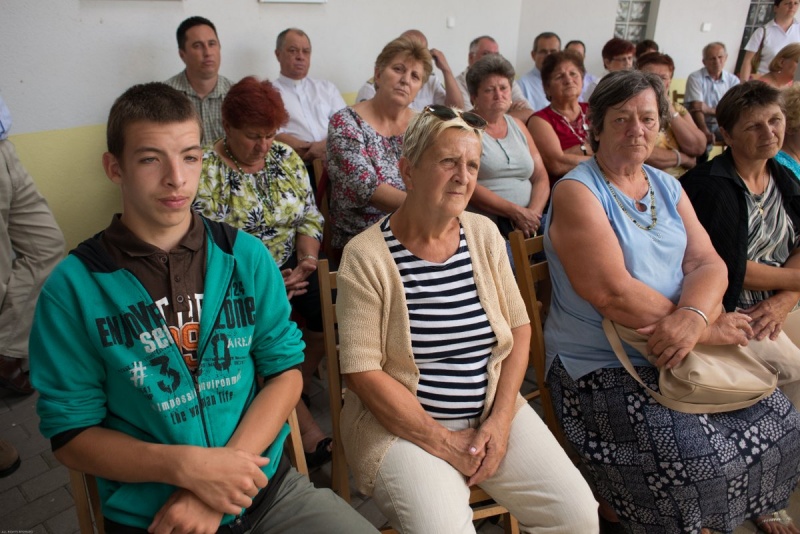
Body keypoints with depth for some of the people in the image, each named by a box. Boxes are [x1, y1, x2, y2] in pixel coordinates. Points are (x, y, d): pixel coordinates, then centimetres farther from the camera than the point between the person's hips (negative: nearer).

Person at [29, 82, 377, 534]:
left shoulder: (248, 256, -2)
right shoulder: (73, 288, -7)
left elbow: (286, 371, -1)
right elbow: (71, 432, -3)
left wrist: (216, 482, -12)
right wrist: (187, 466, -18)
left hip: (267, 484, 1)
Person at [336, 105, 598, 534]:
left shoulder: (484, 233, 1)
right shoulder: (366, 255, -12)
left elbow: (518, 327, 5)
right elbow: (361, 371, -14)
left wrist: (501, 420, -6)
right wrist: (444, 442, -13)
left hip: (493, 411, 4)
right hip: (403, 424, -4)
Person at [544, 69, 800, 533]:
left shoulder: (667, 186, 11)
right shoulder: (576, 192, -11)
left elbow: (709, 264, 0)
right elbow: (614, 293, -21)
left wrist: (694, 316, -21)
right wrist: (705, 330, -16)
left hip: (683, 354, 7)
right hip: (601, 365, -6)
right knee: (692, 455, -22)